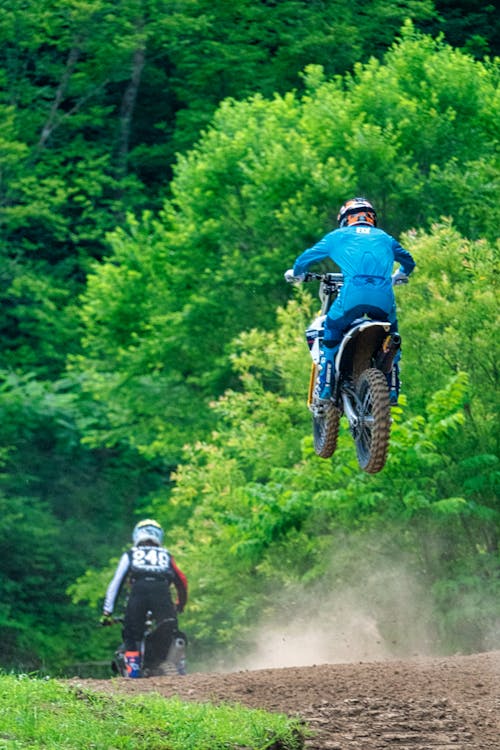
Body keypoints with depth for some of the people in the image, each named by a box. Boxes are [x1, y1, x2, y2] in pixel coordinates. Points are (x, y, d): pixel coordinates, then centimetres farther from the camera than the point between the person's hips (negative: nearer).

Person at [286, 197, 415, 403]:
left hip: (353, 293, -2)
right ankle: (392, 389, 19)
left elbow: (307, 257, 27)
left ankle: (325, 388, 10)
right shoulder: (384, 237, 30)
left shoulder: (338, 236, 23)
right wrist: (399, 276, 64)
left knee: (331, 332, 18)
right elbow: (408, 261, 43)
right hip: (384, 298, 2)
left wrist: (296, 273, 48)